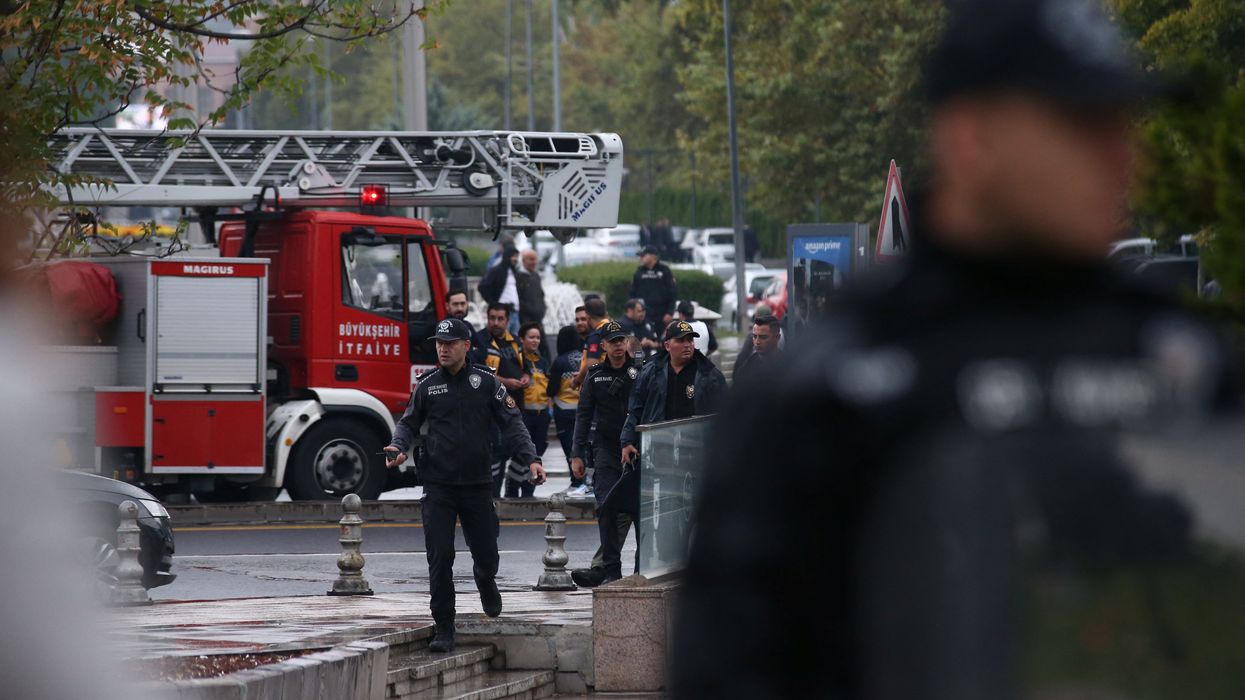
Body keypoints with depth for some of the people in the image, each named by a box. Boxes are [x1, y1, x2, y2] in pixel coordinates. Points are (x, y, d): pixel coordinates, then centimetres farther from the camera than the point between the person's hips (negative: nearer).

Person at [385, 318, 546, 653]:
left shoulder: (486, 382, 2)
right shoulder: (427, 385, 6)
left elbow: (511, 423, 1)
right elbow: (409, 423, 14)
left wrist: (530, 458, -12)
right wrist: (398, 448, -7)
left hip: (477, 486, 0)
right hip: (438, 488, 0)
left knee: (486, 555, 8)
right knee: (440, 559, -7)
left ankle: (486, 583, 44)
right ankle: (444, 629, -1)